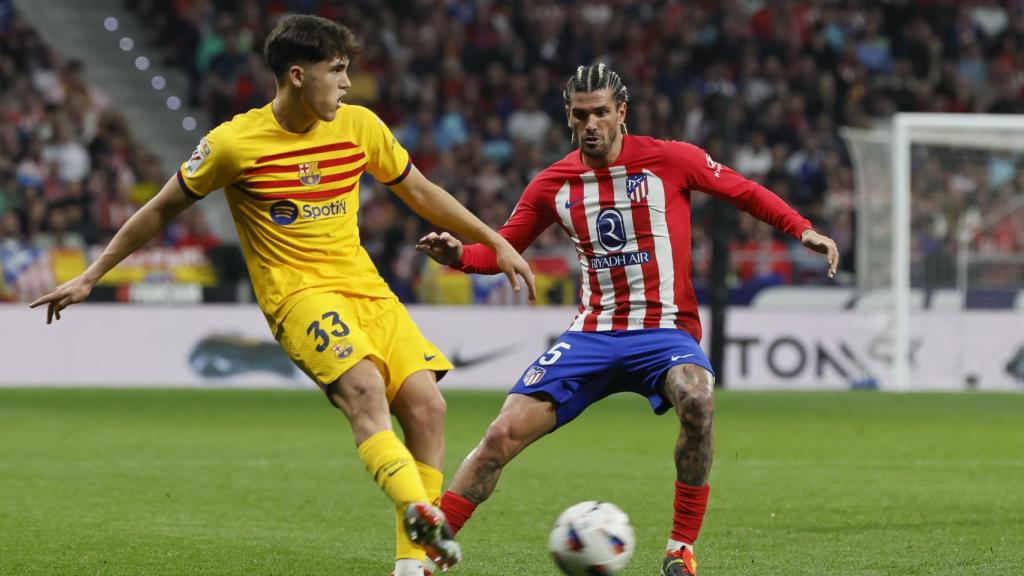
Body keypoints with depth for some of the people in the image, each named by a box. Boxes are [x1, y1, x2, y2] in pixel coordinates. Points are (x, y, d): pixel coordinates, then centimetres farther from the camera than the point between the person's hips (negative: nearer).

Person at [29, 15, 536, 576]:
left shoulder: (360, 126, 5)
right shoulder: (234, 143, -8)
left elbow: (420, 192, 19)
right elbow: (161, 210, 4)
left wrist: (495, 242, 18)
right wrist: (89, 277, 6)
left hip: (366, 288, 5)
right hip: (297, 294, -5)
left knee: (426, 405, -12)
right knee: (364, 388, -32)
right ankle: (419, 514, -49)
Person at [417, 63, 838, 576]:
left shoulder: (669, 160, -3)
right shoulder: (553, 184, 5)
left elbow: (745, 192, 7)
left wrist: (802, 230, -4)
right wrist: (458, 255, -9)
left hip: (664, 331, -3)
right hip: (592, 335, 3)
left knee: (696, 399, -37)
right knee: (504, 434, -11)